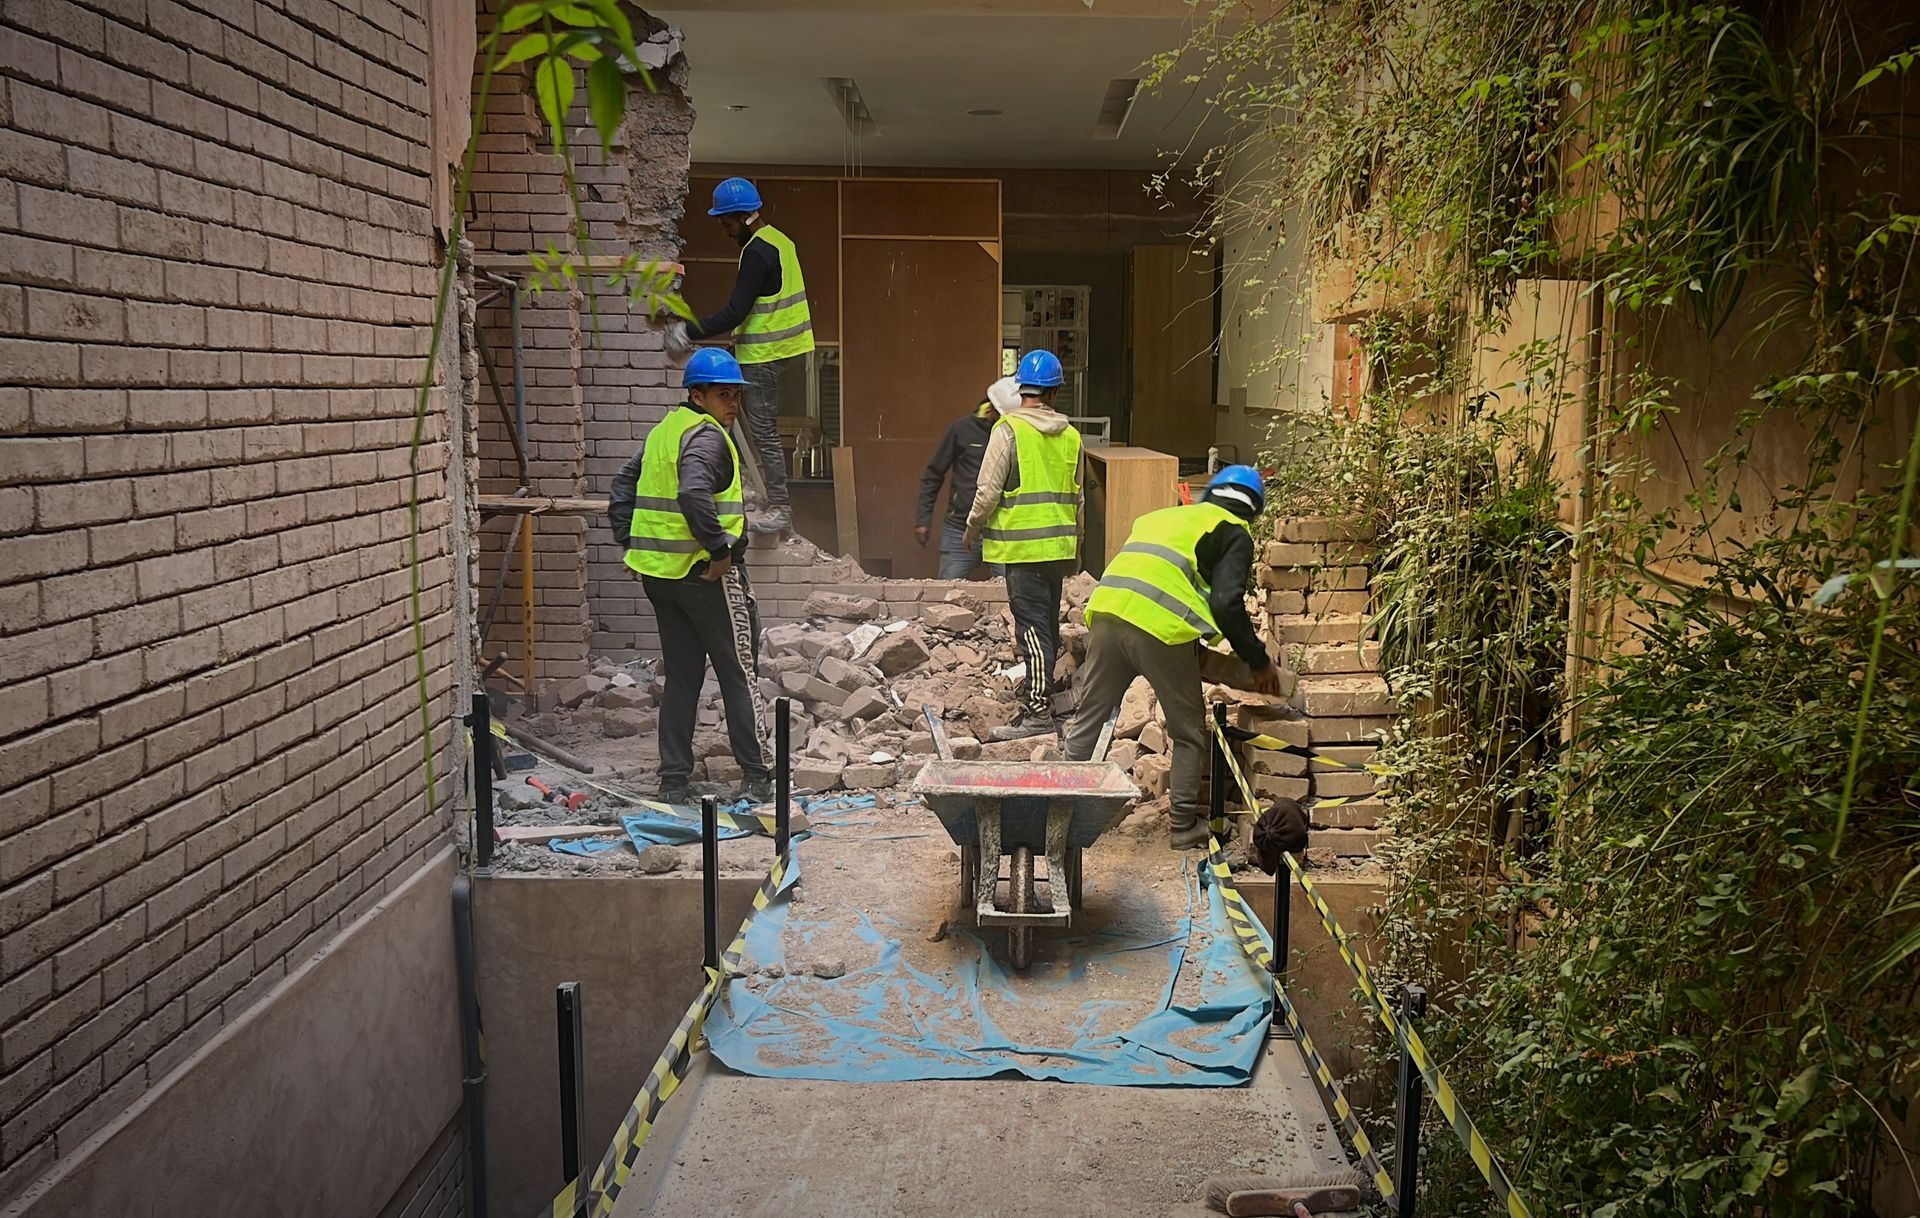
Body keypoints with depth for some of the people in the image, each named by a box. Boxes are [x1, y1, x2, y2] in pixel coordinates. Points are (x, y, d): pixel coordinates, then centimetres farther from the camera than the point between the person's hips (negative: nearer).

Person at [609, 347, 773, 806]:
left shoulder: (663, 431, 15)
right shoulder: (707, 437, -13)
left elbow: (623, 485, 19)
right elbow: (693, 495, -30)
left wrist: (630, 540, 17)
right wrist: (720, 548, -23)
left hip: (658, 573, 8)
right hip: (705, 572, -8)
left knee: (681, 676, 13)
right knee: (737, 673, 2)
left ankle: (673, 780, 15)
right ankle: (757, 776, 6)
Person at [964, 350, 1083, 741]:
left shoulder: (1009, 430, -11)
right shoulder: (1070, 436, 8)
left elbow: (989, 490, -12)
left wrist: (973, 527, 6)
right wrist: (1075, 548, 26)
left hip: (1022, 546, -6)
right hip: (1059, 545, 6)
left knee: (1032, 625, -7)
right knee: (1048, 623, 16)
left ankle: (1038, 710, -8)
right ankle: (1036, 690, 29)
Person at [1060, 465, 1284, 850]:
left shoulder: (1162, 515, 30)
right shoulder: (1234, 534, 11)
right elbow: (1226, 604, -3)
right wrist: (1258, 660, 7)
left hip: (1106, 612, 5)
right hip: (1160, 628, -5)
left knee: (1087, 721, 16)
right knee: (1188, 733, 12)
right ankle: (1185, 825, 18)